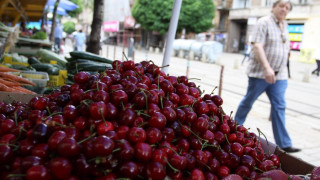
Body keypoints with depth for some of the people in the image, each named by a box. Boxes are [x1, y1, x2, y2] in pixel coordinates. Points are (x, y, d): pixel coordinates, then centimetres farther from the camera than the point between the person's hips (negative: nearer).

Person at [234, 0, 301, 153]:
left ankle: (284, 143, 3)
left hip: (279, 75, 6)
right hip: (260, 72, -6)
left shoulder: (284, 26, 15)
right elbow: (257, 46, -20)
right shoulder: (264, 23, -8)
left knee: (279, 107, 1)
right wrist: (266, 68, -29)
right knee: (248, 101, 6)